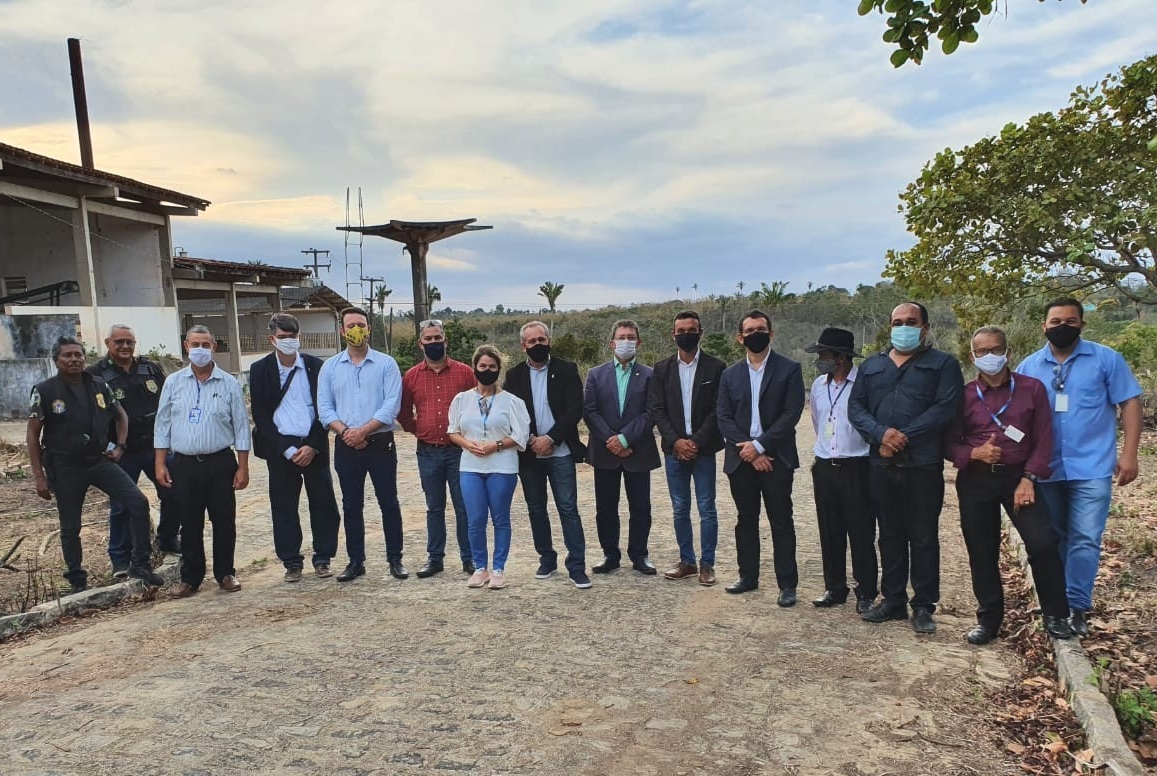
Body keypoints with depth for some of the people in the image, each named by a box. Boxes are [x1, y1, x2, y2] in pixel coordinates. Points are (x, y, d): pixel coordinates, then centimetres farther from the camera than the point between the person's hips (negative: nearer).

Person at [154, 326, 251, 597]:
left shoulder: (229, 383, 1)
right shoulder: (173, 382, 5)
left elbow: (241, 427, 2)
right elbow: (162, 425, 8)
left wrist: (243, 467, -2)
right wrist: (160, 464, 2)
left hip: (220, 463, -1)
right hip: (184, 465, 1)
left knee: (224, 522, 5)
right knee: (189, 524, 9)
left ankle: (225, 573, 19)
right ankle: (191, 577, 21)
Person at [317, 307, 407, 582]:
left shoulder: (386, 364, -1)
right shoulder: (330, 366, 7)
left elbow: (392, 405, -10)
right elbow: (324, 407, 2)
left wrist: (363, 431, -16)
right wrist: (345, 432, -13)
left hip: (381, 443, -2)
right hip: (346, 446, 2)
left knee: (389, 503, 3)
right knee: (351, 505, 10)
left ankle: (395, 559, 14)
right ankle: (356, 561, 20)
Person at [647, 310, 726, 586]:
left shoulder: (716, 367, -1)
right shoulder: (662, 369, 6)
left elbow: (718, 410, -5)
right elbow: (656, 409, 2)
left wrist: (696, 442, -13)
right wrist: (676, 441, -10)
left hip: (703, 449, -2)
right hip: (674, 449, 3)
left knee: (707, 510, 1)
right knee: (680, 509, 10)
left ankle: (707, 564, 12)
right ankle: (687, 561, 20)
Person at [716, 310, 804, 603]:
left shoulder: (789, 369, -1)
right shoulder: (730, 374, 9)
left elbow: (791, 414, -9)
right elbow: (723, 418, 2)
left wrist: (759, 445, -14)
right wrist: (748, 451, -10)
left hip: (776, 458, -3)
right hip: (741, 459, 4)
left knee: (781, 523, 2)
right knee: (745, 521, 12)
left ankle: (787, 584, 11)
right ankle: (748, 576, 24)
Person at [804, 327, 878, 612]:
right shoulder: (818, 385, 8)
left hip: (856, 468, -6)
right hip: (824, 468, 6)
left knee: (861, 533, 2)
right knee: (829, 533, 11)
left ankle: (866, 592, 16)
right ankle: (834, 588, 23)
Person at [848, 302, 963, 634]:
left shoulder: (943, 364, 3)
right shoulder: (871, 366, 16)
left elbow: (946, 408, -11)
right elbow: (855, 407, 5)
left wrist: (903, 437, -16)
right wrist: (881, 433, -14)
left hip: (924, 464, -4)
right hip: (882, 465, 4)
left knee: (924, 537, 3)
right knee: (890, 535, 12)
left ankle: (923, 606, 13)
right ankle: (892, 600, 23)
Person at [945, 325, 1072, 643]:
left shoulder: (1032, 388, 3)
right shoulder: (964, 395, 3)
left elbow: (1043, 438, 0)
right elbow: (949, 443, 4)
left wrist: (1029, 478, -9)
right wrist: (973, 453, -17)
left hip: (1018, 476, -1)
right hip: (975, 481, 1)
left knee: (1043, 543, -12)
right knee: (982, 552, 6)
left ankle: (1056, 616, 9)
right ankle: (989, 619, 20)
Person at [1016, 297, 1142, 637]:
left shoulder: (1106, 359, -1)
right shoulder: (1028, 367, 6)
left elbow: (1130, 404, -2)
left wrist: (1129, 454, -9)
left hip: (1091, 468, -3)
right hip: (1044, 470, 3)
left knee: (1085, 540, -6)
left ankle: (1076, 606, 3)